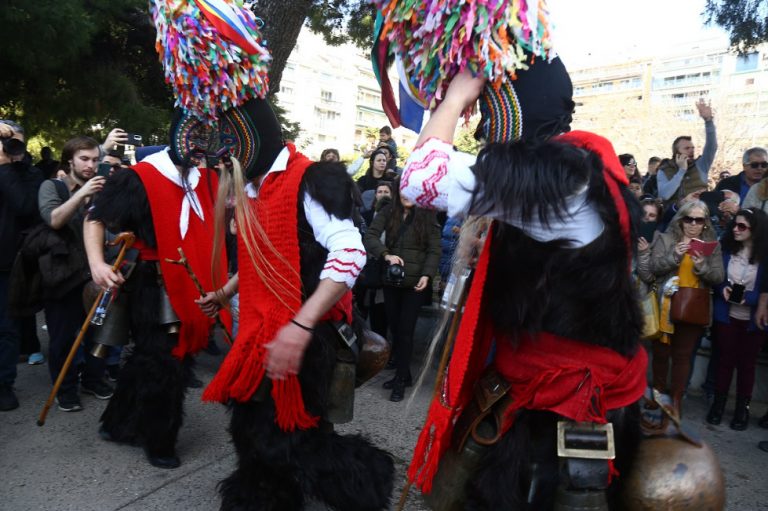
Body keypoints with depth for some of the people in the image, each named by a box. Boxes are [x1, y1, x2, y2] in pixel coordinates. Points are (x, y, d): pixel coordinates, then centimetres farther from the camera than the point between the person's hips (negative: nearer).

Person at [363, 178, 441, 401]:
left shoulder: (427, 216, 0)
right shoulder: (387, 213, 4)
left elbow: (434, 250, -3)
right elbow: (370, 236, -6)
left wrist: (427, 275, -17)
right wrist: (386, 254, -23)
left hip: (415, 282, -3)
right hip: (391, 280, 3)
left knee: (405, 330, -3)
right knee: (394, 328, 8)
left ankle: (401, 379, 7)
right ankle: (403, 374, 23)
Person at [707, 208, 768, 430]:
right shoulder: (725, 247, -4)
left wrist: (750, 297, -21)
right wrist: (722, 288, -14)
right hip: (726, 315, 2)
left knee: (746, 363, 12)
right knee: (724, 359, 11)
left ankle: (743, 407, 26)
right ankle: (718, 403, 24)